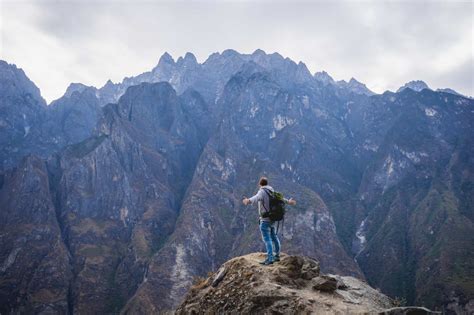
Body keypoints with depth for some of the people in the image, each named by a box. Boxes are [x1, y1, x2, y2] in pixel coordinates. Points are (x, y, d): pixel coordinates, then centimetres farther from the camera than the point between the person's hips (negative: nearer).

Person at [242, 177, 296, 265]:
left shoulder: (262, 192, -14)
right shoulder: (272, 191, 10)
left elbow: (256, 198, -38)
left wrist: (248, 201, -58)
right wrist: (288, 201, 46)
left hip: (265, 219, -8)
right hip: (272, 218, 8)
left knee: (267, 239, -9)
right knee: (273, 237, 18)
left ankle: (270, 258, -14)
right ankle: (277, 255, 28)